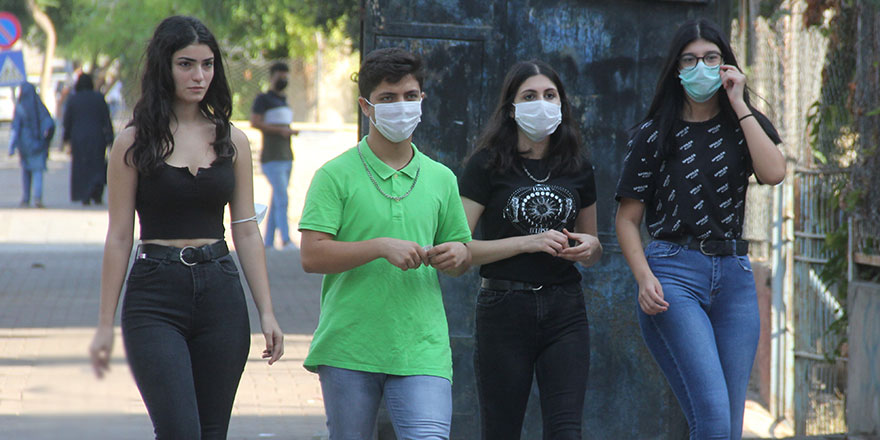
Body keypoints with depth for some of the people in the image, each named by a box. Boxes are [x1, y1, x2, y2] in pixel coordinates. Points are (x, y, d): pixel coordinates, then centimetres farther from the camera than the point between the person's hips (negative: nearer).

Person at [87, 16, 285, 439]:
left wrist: (266, 311, 2)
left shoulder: (232, 141, 8)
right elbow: (119, 237, 1)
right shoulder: (134, 143, -1)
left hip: (220, 293, 3)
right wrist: (105, 324, -1)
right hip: (155, 296, -3)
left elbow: (247, 231, 10)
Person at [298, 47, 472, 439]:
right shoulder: (336, 175, 0)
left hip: (422, 350, 2)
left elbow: (461, 260, 21)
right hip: (347, 349, -2)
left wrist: (456, 255, -3)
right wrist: (382, 247, -19)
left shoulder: (441, 179, 12)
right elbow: (312, 255, -9)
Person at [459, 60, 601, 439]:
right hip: (504, 310, -3)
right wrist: (528, 243, -15)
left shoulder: (577, 169, 11)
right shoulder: (487, 165, -1)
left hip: (565, 310, 3)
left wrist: (589, 247, -1)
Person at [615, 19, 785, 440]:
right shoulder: (654, 135, 5)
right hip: (674, 274, -4)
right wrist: (644, 278, -12)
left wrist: (739, 105, -5)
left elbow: (773, 172, -9)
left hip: (734, 276, 4)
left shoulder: (745, 127, 13)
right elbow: (627, 218, 4)